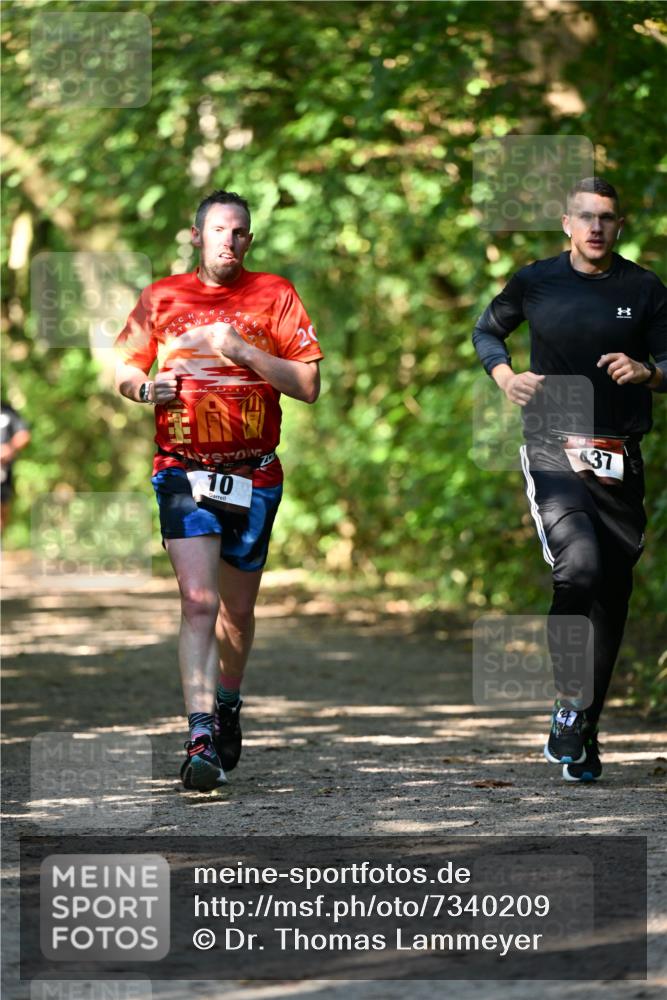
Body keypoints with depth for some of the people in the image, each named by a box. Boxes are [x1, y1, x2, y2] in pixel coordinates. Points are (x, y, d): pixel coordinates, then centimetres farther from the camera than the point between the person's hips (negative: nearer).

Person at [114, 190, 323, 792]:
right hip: (183, 471, -1)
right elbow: (124, 369, 16)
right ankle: (201, 735, -22)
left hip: (255, 475, 1)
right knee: (199, 602, -16)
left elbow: (309, 386, -3)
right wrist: (144, 386, -8)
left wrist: (240, 350, -14)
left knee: (238, 608, 13)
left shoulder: (273, 295, 2)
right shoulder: (162, 298, 5)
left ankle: (228, 706, 38)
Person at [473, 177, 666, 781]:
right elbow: (487, 330, 20)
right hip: (553, 451, -2)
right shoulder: (536, 282, 4)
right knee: (579, 566, -25)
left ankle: (585, 732, 19)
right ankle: (570, 707, -10)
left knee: (612, 591, 5)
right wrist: (504, 375, 1)